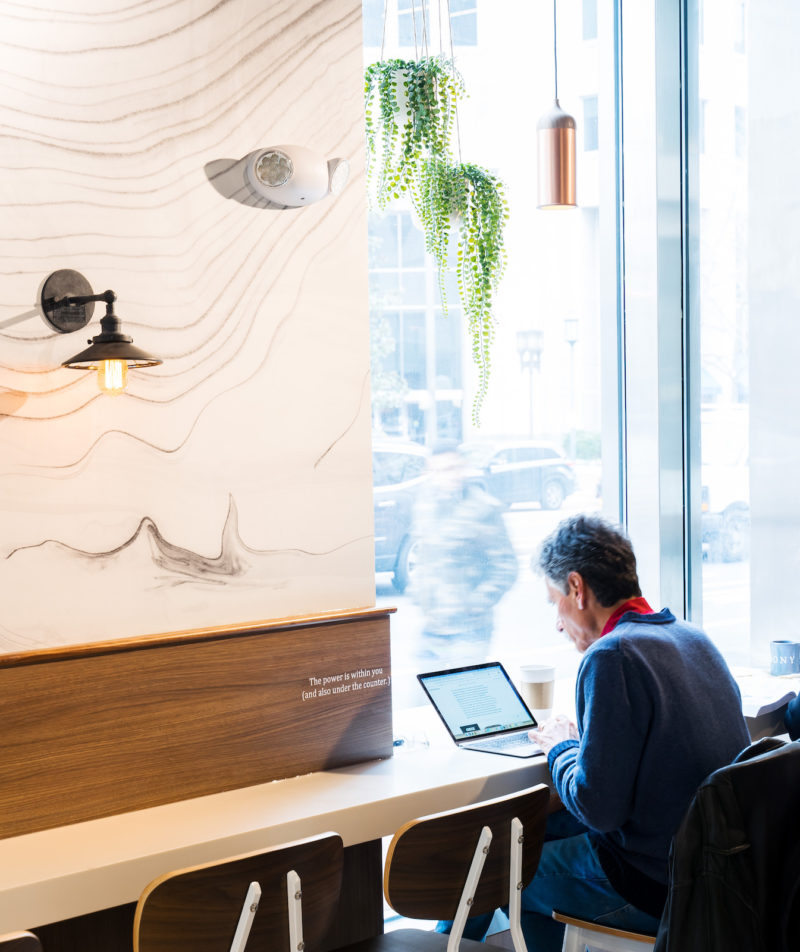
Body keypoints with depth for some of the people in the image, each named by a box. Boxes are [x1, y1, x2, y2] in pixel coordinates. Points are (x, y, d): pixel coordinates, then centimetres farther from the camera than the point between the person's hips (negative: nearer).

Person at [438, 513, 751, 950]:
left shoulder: (612, 656, -21)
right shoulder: (694, 638, 7)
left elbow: (596, 807, -22)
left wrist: (560, 747, -3)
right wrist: (580, 740, 13)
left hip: (653, 889, -9)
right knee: (542, 829, 25)